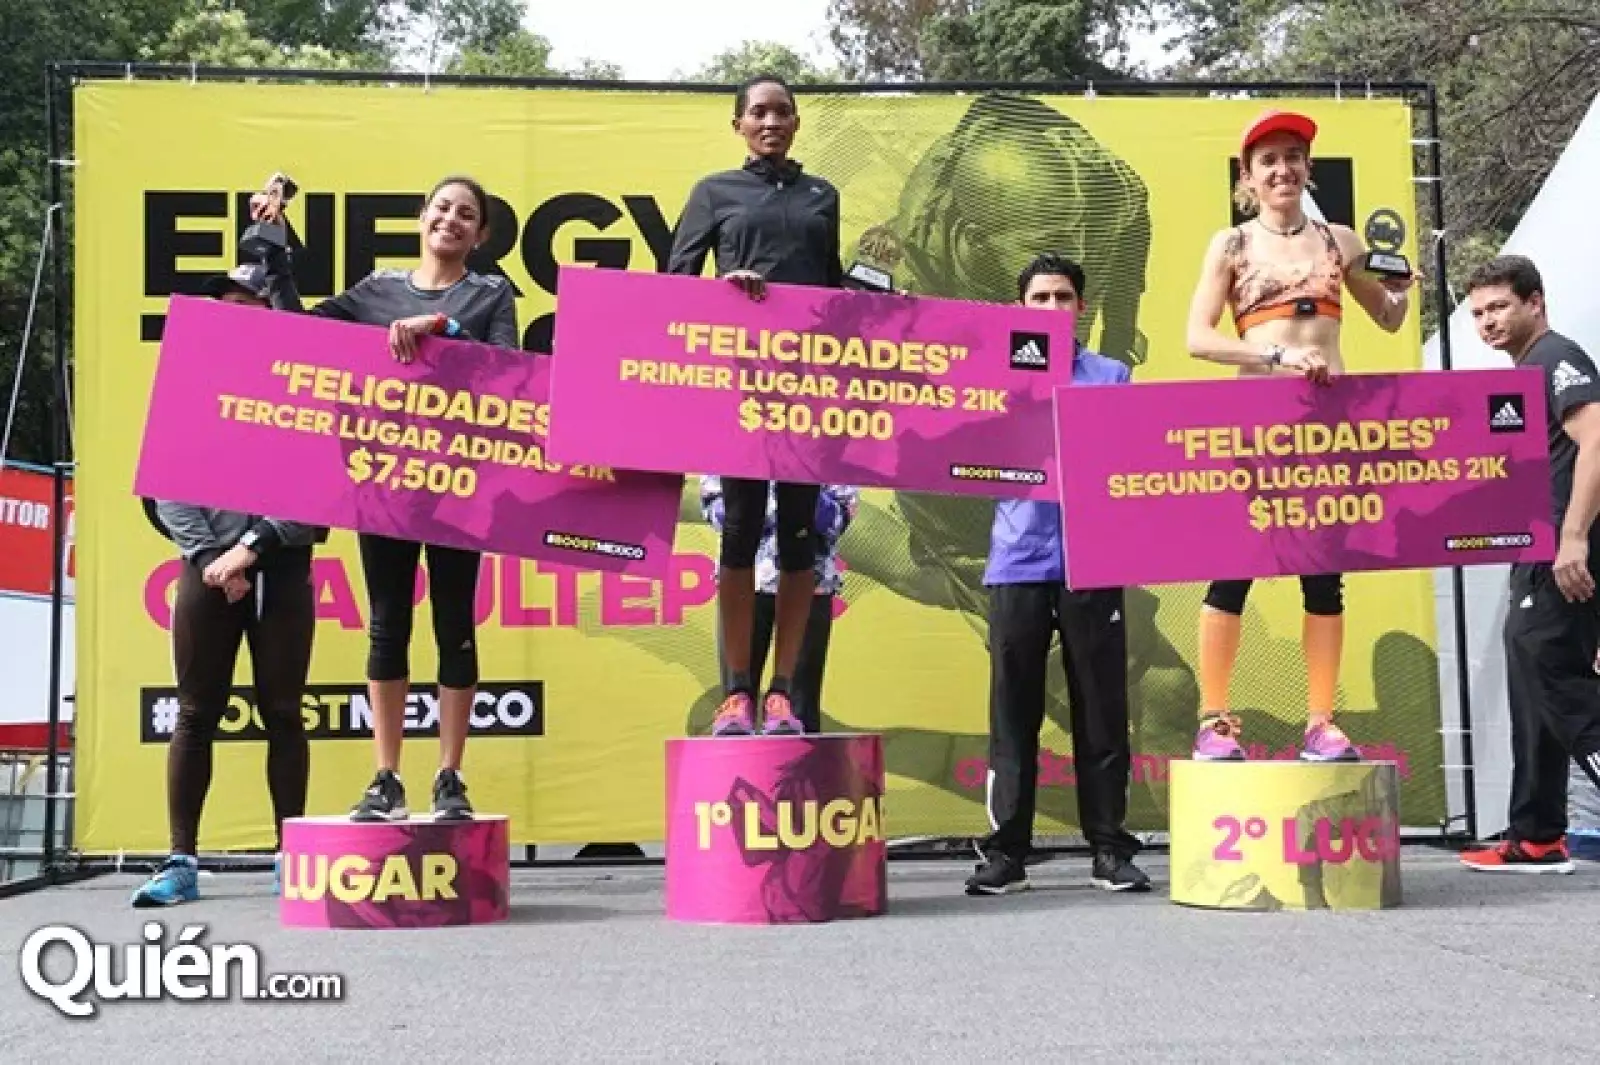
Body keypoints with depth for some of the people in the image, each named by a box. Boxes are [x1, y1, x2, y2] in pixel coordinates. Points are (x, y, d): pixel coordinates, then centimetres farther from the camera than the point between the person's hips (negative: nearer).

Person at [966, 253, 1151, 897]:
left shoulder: (1111, 376, 13)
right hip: (1018, 562, 0)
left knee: (1101, 709, 2)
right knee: (1013, 710, 1)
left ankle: (1110, 849, 10)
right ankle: (1006, 851, 7)